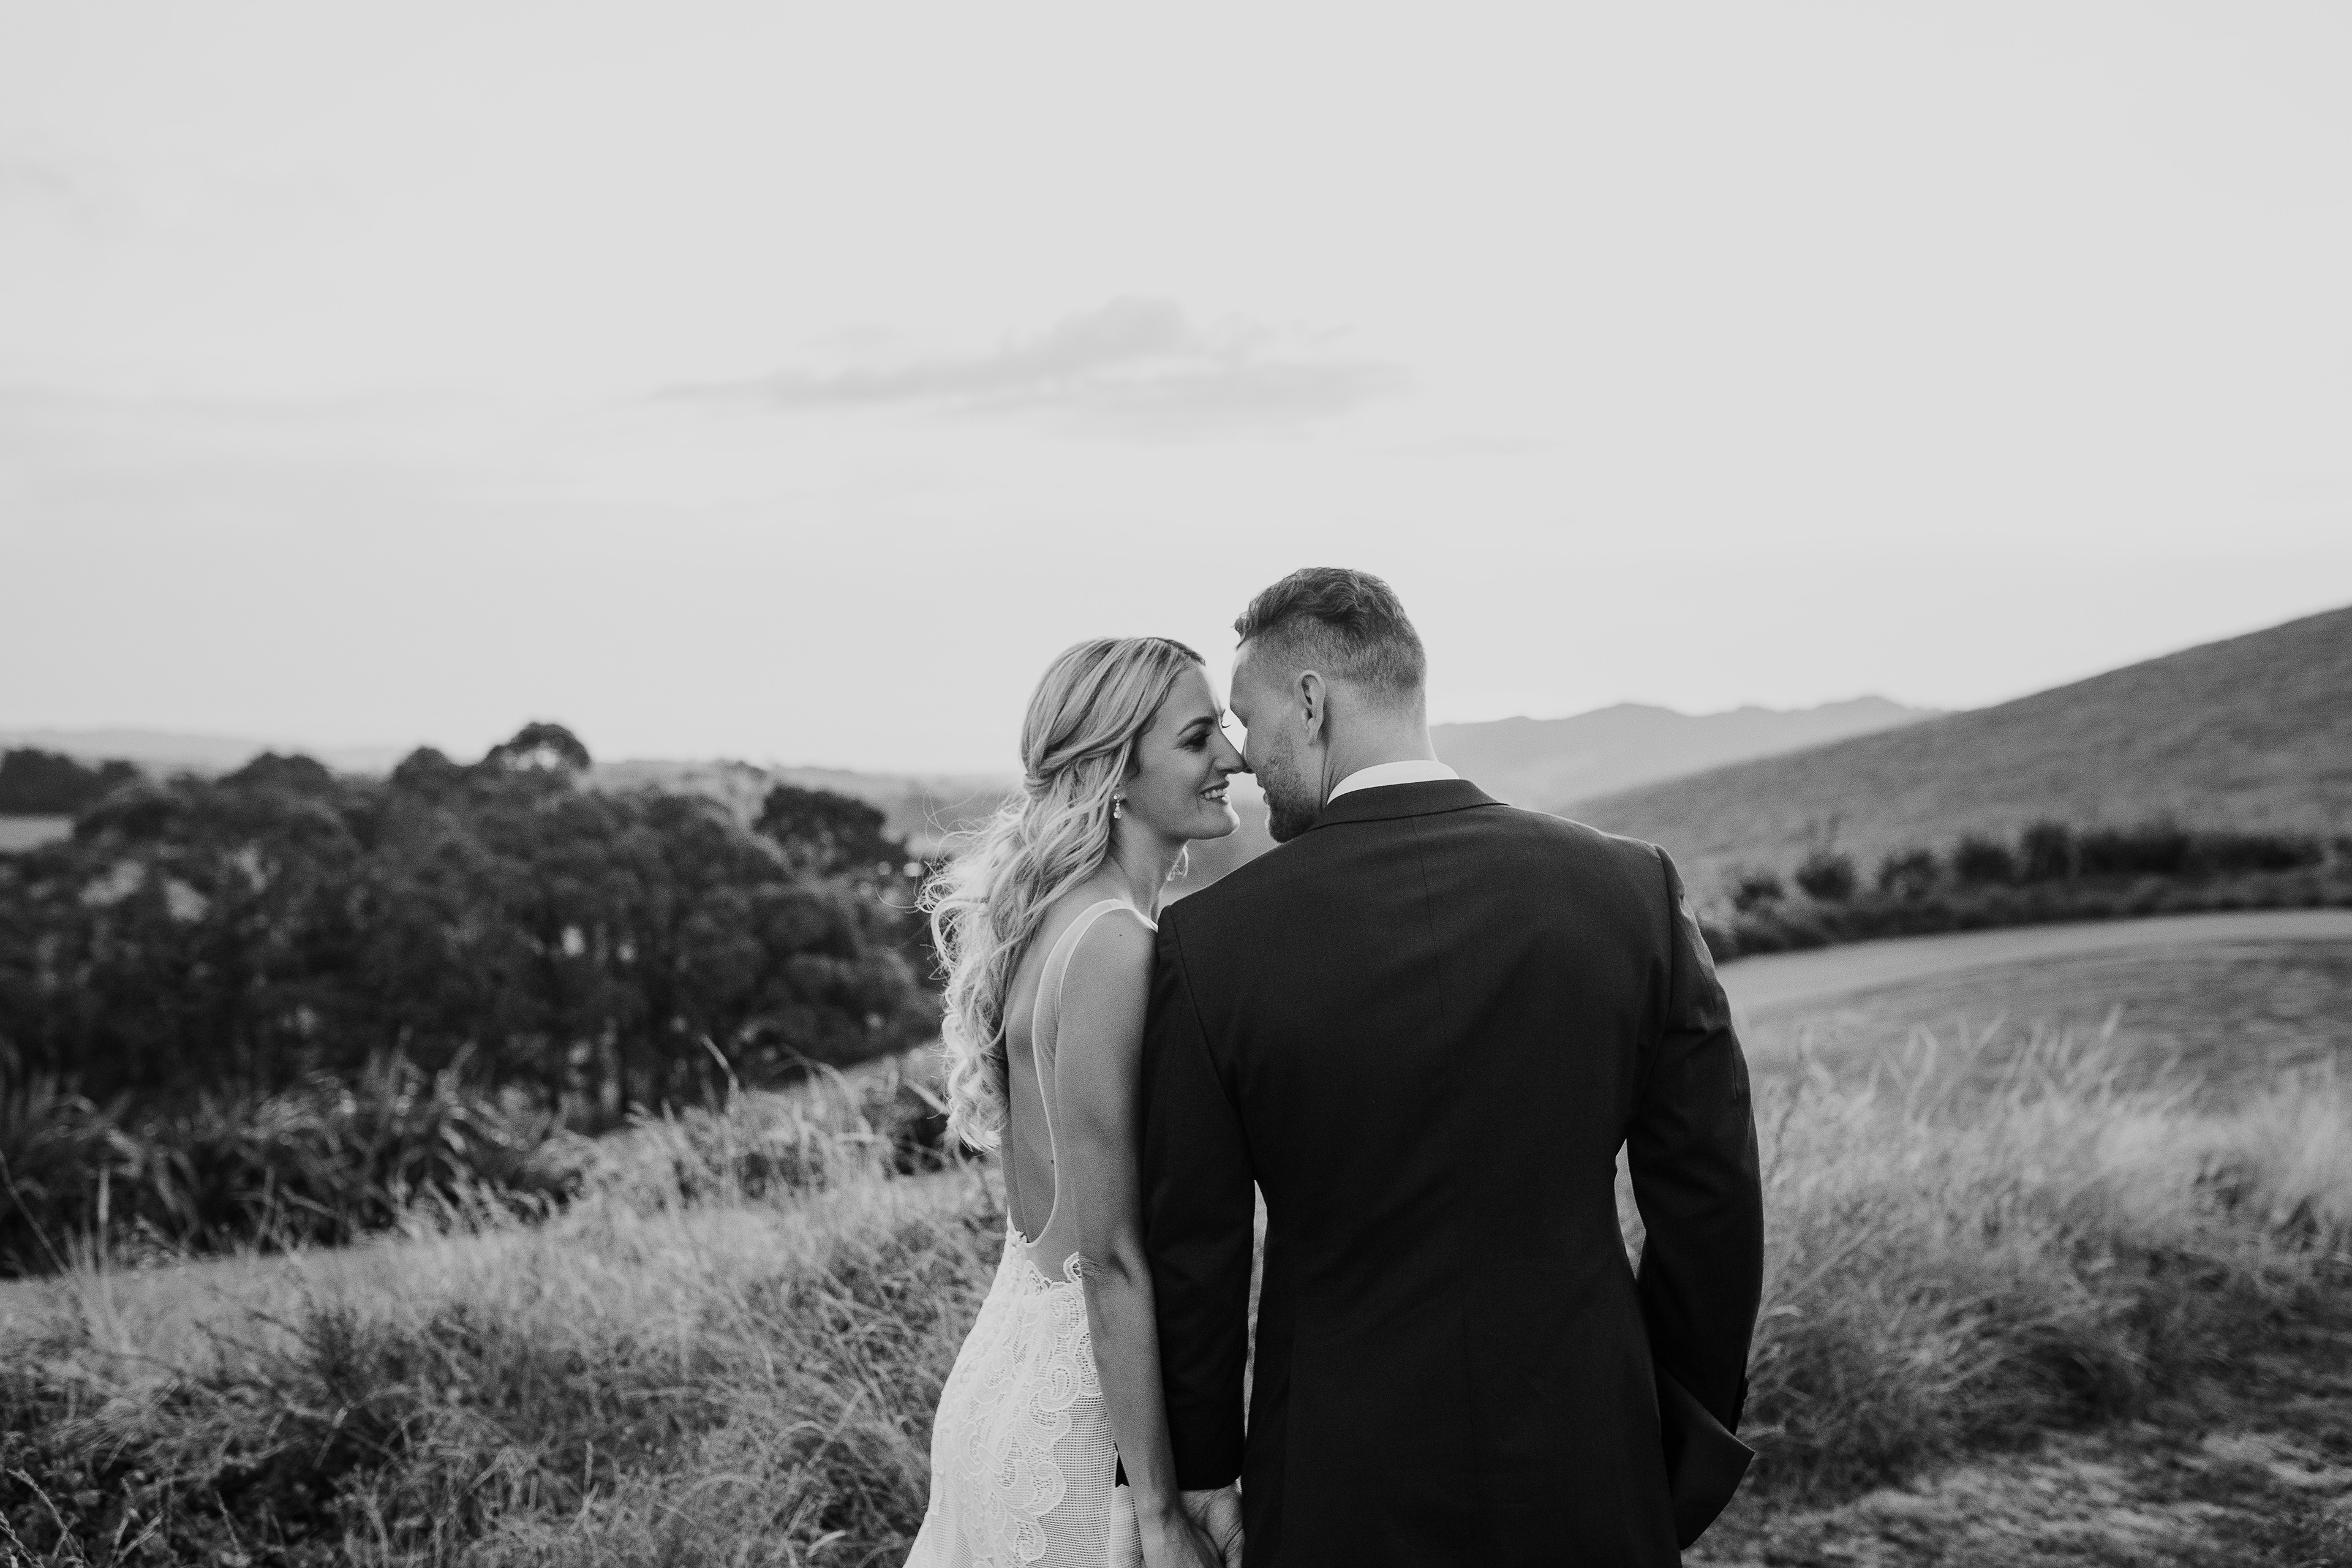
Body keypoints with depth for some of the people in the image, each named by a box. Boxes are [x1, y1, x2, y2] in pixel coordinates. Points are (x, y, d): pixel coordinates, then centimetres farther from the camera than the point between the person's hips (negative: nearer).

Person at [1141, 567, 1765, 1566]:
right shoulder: (1631, 888, -9)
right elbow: (1710, 1204, -4)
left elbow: (1194, 1246, -6)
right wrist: (1692, 1441, 9)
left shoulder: (1212, 940, -13)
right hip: (1585, 1470, 2)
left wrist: (1206, 1468, 9)